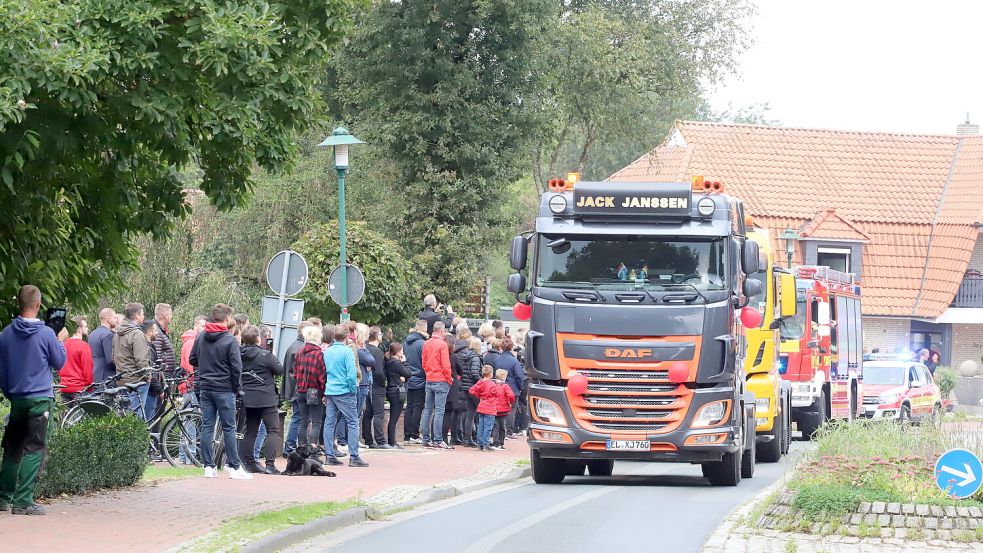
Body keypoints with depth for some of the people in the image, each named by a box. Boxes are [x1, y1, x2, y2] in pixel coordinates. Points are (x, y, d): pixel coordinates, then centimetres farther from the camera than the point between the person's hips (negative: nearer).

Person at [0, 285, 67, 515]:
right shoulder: (46, 334, -11)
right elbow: (59, 363, 1)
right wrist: (61, 340, 17)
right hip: (40, 398, -4)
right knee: (34, 449, -4)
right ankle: (23, 501, -9)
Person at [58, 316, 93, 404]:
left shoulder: (63, 344, 7)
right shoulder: (84, 346, -13)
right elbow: (88, 370, -13)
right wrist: (89, 386, -3)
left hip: (64, 389, 6)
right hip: (79, 389, -6)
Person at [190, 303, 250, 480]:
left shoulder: (201, 338, 4)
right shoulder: (229, 340, -12)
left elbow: (192, 360, 11)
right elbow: (236, 367, -13)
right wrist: (236, 387, 1)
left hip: (204, 388, 5)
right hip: (224, 389, -5)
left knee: (206, 427, 7)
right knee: (229, 428, 0)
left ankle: (208, 466, 5)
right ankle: (234, 467, 1)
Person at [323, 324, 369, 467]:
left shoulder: (327, 352, 9)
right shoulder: (347, 351, -10)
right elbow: (351, 374, -15)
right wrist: (354, 391, -4)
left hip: (330, 391, 6)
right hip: (344, 391, -6)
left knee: (329, 423, 9)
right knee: (353, 422, -2)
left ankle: (329, 455, 8)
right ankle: (354, 457, -7)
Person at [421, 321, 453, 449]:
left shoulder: (426, 344, 7)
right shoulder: (442, 344, -12)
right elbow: (445, 365, -14)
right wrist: (449, 379, -2)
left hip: (429, 380, 7)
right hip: (441, 381, -7)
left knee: (427, 410, 10)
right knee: (439, 411, -6)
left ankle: (426, 440, 12)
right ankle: (437, 441, -9)